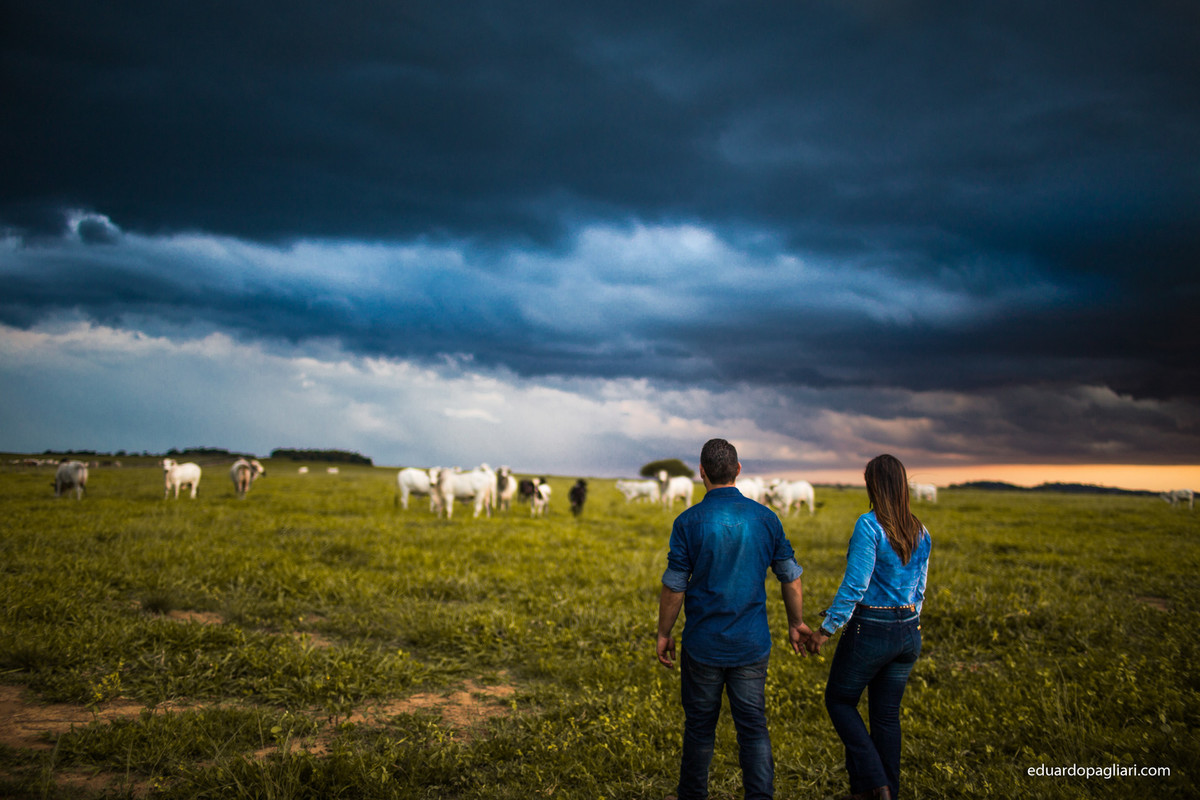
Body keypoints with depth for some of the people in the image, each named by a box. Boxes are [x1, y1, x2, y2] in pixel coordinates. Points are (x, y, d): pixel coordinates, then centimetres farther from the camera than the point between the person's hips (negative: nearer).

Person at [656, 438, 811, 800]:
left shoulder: (688, 522, -11)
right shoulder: (765, 518, -2)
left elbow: (674, 587, -8)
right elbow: (791, 578, 5)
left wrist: (664, 634, 5)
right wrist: (796, 624, 19)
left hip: (703, 644, -2)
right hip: (752, 644, 2)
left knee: (700, 727, 13)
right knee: (753, 727, 8)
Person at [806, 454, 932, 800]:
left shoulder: (869, 525, -17)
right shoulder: (920, 532, 4)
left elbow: (854, 586, -20)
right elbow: (919, 589, 13)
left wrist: (826, 629, -13)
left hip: (870, 630, -6)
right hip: (908, 633, 7)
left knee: (840, 700, 12)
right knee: (887, 714, 16)